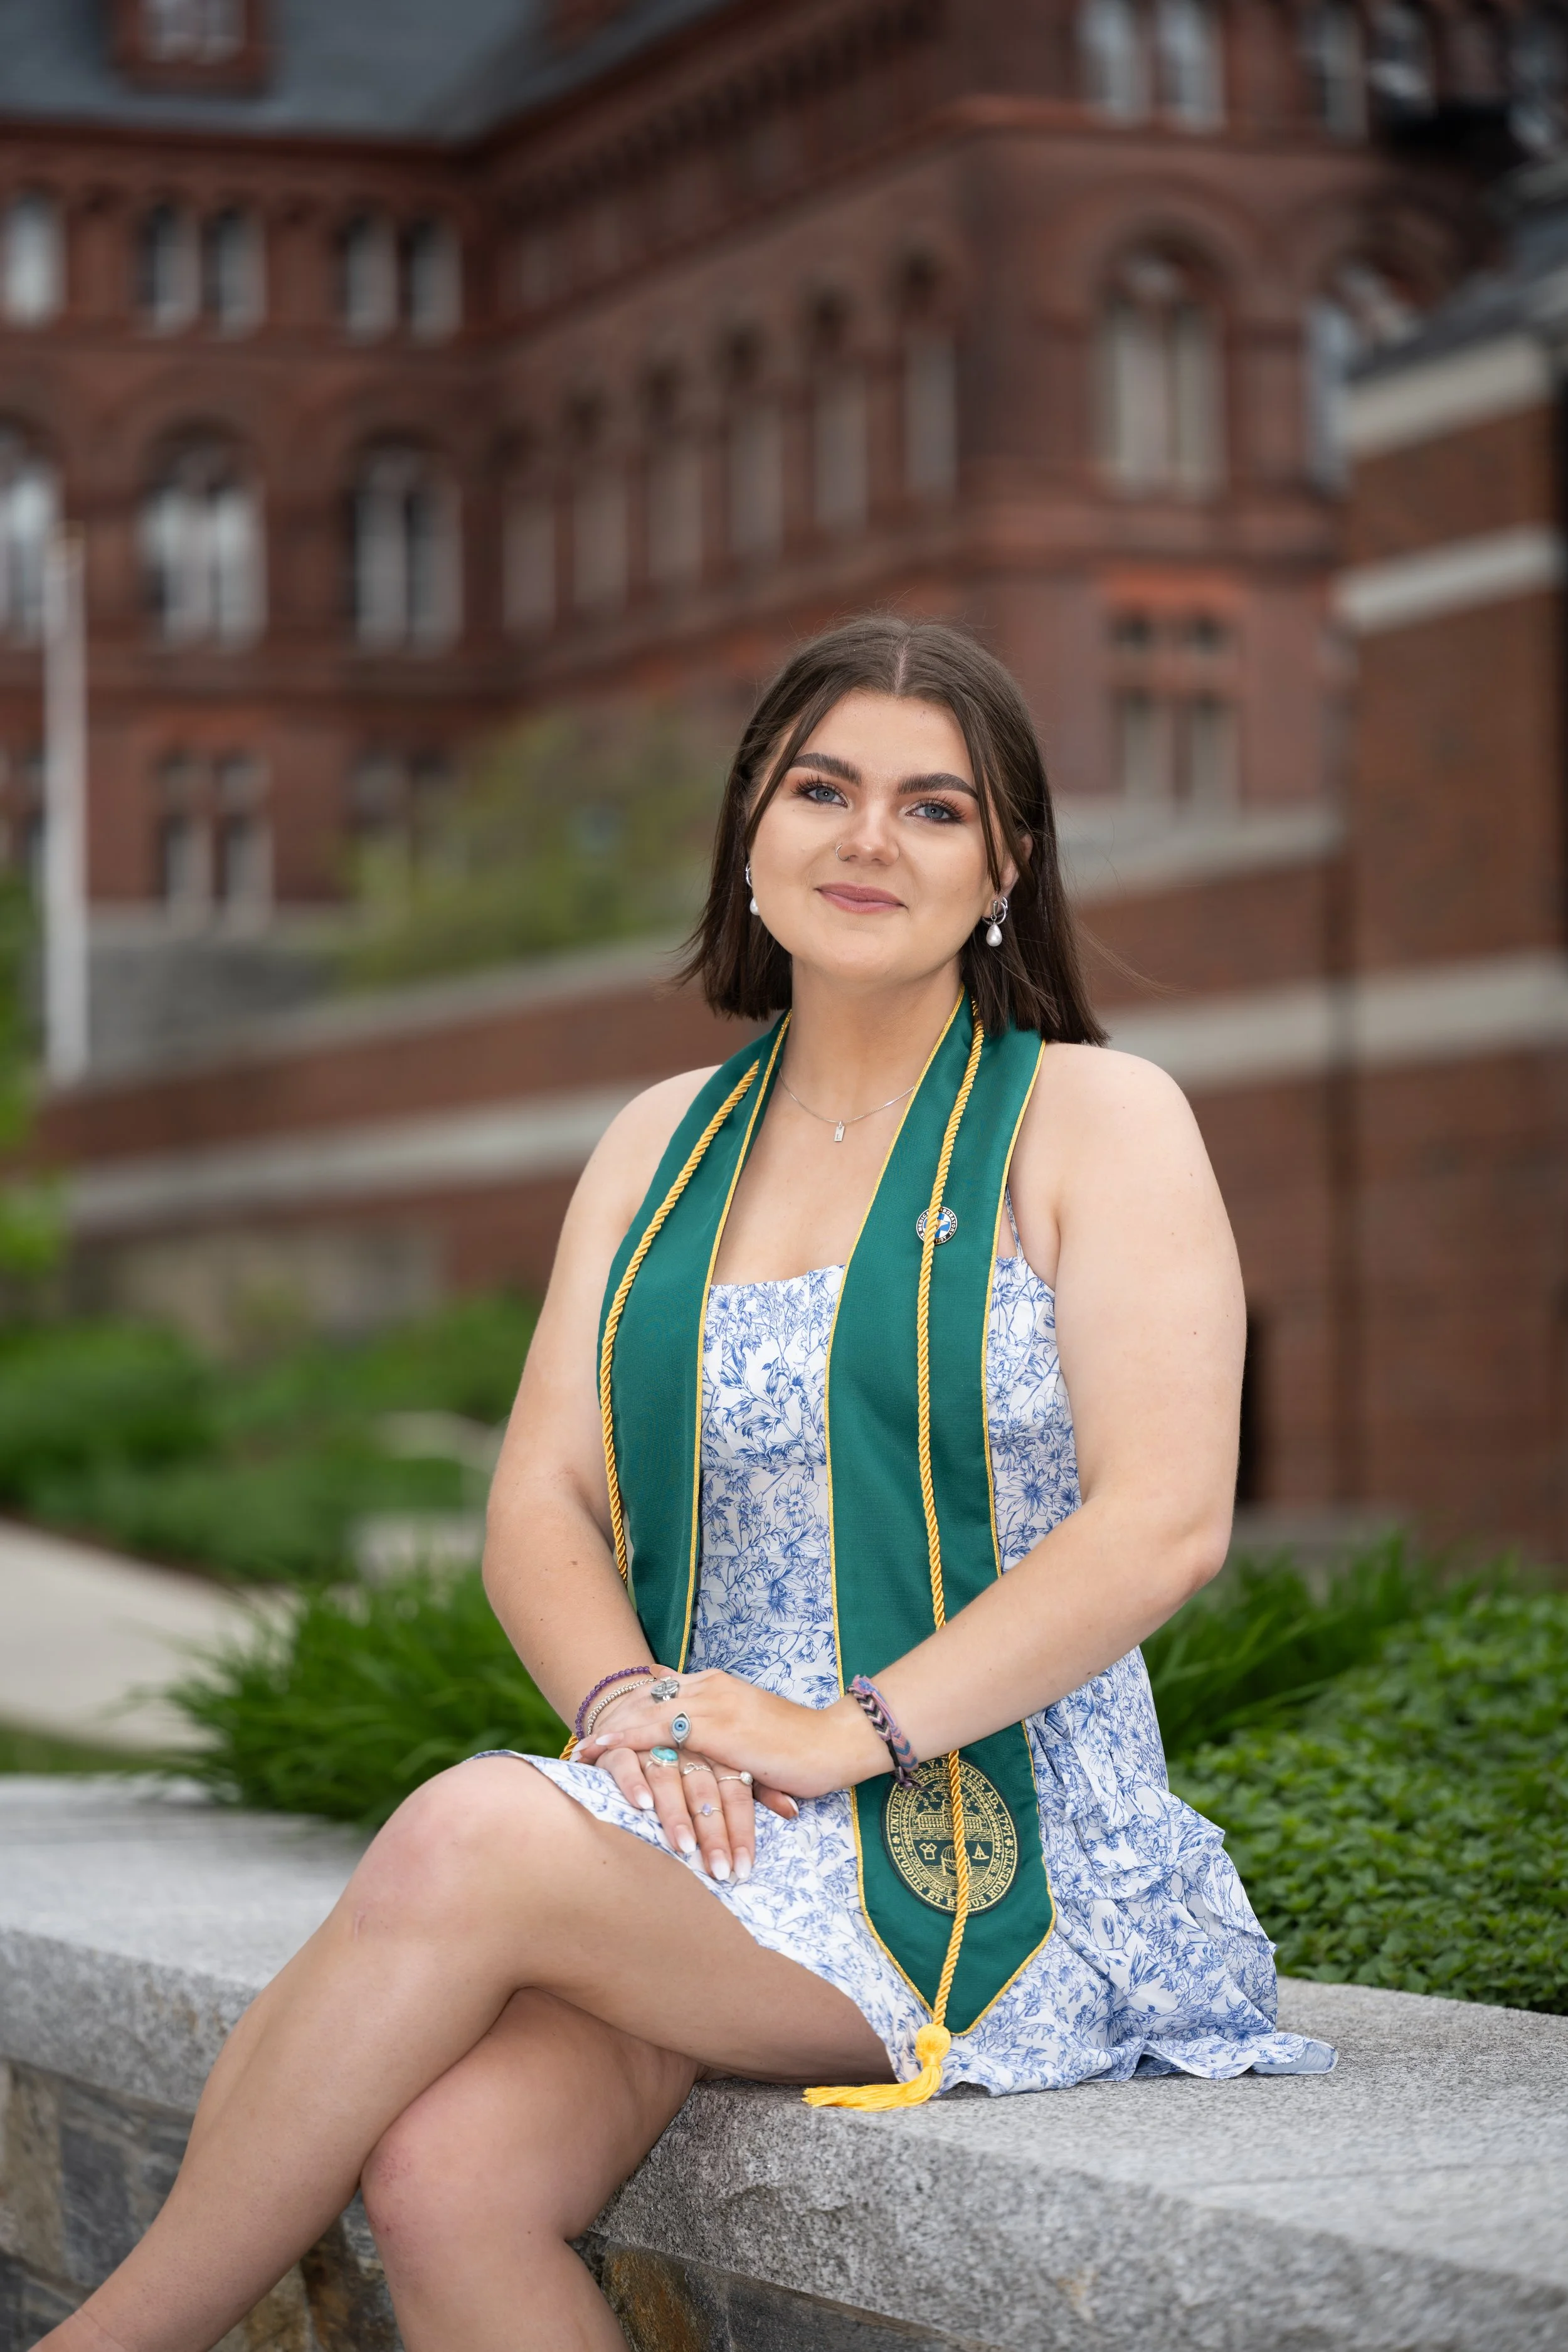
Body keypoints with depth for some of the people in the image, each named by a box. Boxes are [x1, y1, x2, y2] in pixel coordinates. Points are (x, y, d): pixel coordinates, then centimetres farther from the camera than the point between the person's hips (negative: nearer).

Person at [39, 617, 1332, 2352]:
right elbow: (538, 1509, 12)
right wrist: (625, 1701, -10)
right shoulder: (661, 1143, 17)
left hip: (995, 1864, -4)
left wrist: (848, 1731, -18)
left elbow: (1166, 1522, -10)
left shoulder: (1096, 1121, 1)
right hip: (707, 1847, 4)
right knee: (445, 2174, -28)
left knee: (469, 1840, -29)